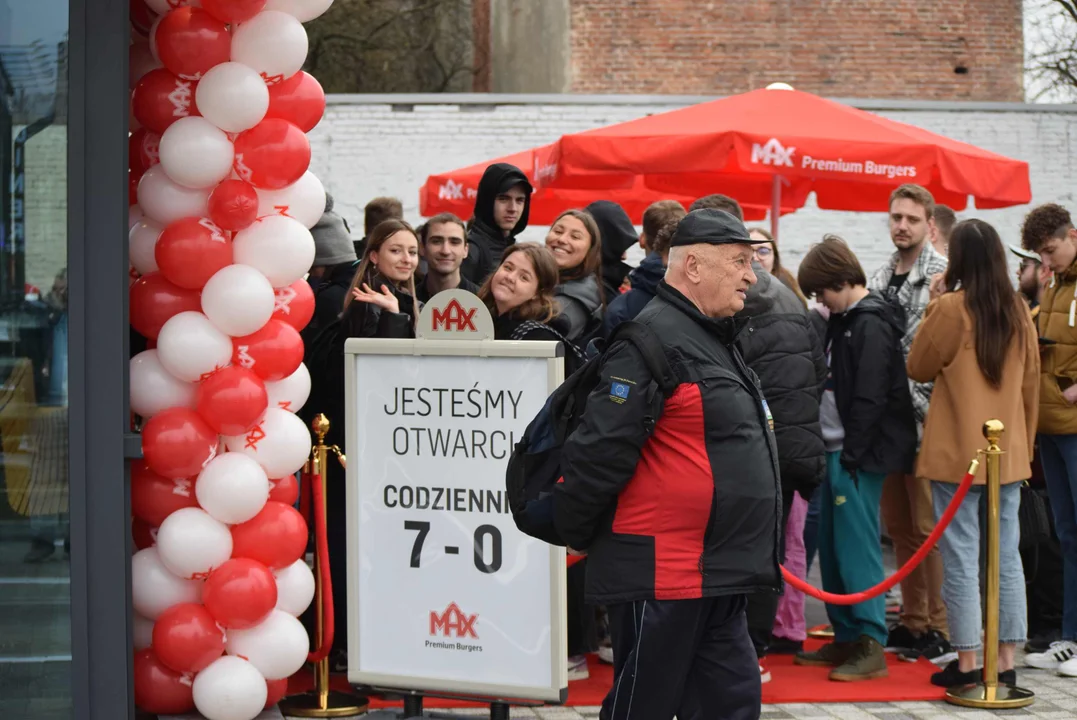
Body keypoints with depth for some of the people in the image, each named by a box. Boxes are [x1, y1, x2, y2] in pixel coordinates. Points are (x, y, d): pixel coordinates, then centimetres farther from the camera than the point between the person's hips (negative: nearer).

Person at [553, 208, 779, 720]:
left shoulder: (715, 339, 18)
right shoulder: (655, 340, -15)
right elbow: (601, 450, -19)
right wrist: (575, 534, -9)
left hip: (714, 576, 10)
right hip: (662, 577, -10)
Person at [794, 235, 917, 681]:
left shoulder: (871, 325, -13)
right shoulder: (843, 321, 16)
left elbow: (869, 397, -19)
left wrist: (852, 455, -19)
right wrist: (833, 452, 14)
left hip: (858, 454, -9)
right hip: (836, 451, 9)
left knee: (855, 546, -8)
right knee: (831, 547, 11)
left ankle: (871, 647, -4)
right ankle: (846, 638, 19)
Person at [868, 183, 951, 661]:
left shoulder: (943, 277, -8)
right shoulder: (880, 280, 13)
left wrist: (930, 408, -16)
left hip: (926, 418, -7)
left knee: (929, 527, -3)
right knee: (899, 526, 11)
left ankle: (938, 627, 5)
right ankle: (912, 622, 20)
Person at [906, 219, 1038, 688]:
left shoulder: (951, 307, -12)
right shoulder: (1018, 311, 3)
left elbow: (918, 368, -1)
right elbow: (1031, 383, 10)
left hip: (957, 453, -5)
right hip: (1008, 452, 5)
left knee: (961, 557, 1)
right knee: (1007, 556, 9)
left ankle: (966, 663, 4)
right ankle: (1006, 662, 12)